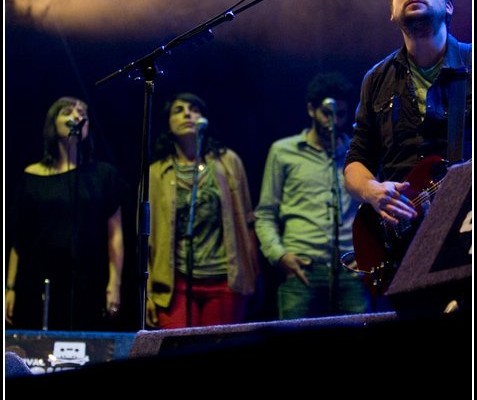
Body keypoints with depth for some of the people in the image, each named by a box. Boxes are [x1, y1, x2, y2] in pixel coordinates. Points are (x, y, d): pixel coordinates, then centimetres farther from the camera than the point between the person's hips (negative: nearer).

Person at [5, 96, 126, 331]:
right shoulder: (32, 177, 7)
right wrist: (10, 287, 3)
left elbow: (115, 233, 4)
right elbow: (18, 237, 8)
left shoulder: (103, 174, 7)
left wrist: (114, 284, -4)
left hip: (88, 285, 0)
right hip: (38, 285, 0)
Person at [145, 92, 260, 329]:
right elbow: (149, 234, 5)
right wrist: (148, 292, -1)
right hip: (177, 283, 0)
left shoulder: (227, 162, 7)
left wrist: (250, 275, 3)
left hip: (224, 280, 0)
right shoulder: (156, 173, 6)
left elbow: (244, 220, 8)